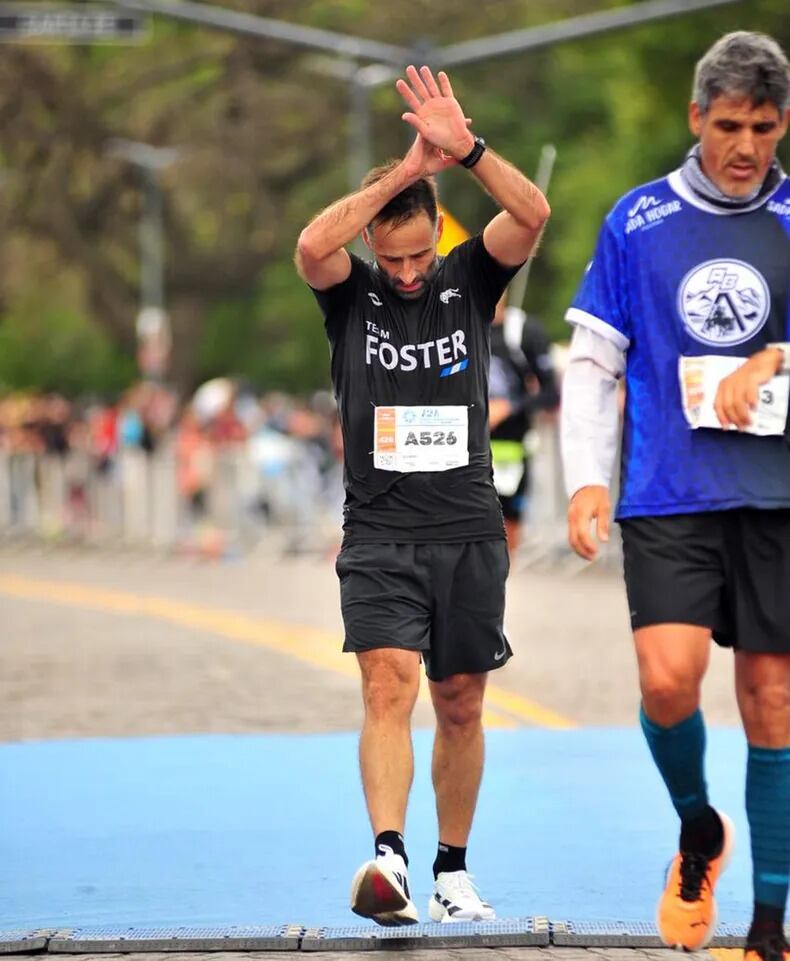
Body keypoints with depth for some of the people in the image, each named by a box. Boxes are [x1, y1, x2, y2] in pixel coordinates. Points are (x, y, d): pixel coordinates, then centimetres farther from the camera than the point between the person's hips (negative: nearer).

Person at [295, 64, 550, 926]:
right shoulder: (351, 295, 1)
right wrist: (404, 172, -26)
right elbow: (311, 248, -22)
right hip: (379, 535, -2)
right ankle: (387, 855, -30)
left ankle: (452, 871, 20)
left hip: (468, 533, 2)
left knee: (460, 707, 8)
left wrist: (464, 150, -26)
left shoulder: (469, 280, 4)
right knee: (388, 686, -18)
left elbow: (532, 216, -13)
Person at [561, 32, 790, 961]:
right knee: (668, 678, -17)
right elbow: (591, 361, 7)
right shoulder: (637, 221, 5)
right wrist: (586, 479, -2)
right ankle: (697, 830, 13)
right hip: (667, 497, -1)